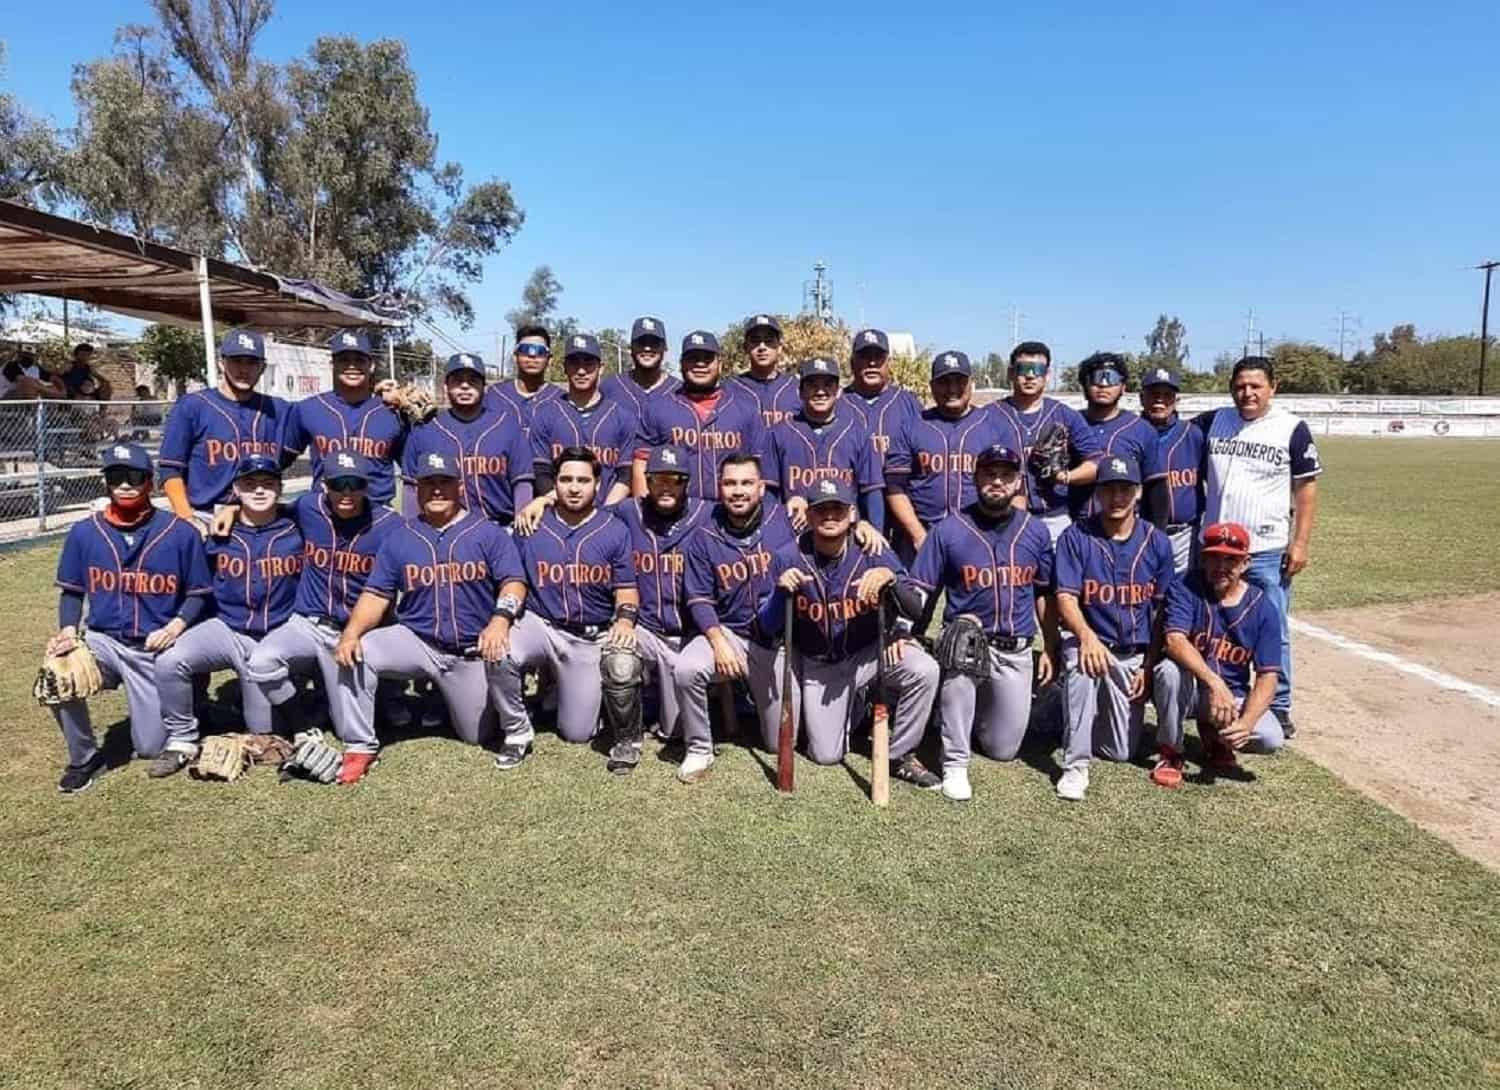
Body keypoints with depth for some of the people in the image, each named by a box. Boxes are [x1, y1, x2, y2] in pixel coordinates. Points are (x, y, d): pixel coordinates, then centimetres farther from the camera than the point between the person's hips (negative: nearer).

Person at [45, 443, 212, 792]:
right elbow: (71, 591, 8)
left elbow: (199, 594, -1)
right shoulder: (84, 533, -1)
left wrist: (176, 626, -19)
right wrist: (68, 630, -10)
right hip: (103, 641, 2)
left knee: (152, 748, 0)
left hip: (157, 651, -2)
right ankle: (84, 759, -4)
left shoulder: (181, 533, -8)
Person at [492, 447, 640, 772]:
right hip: (540, 626, 1)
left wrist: (625, 620, -21)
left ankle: (627, 737, 25)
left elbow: (626, 589, 1)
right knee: (498, 654, -31)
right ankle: (517, 731, -3)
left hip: (592, 638, -1)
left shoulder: (615, 531, 1)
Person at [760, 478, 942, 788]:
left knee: (924, 670, -28)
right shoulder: (788, 558, -13)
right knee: (825, 755, 0)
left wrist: (890, 577, -39)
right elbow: (767, 627, -11)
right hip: (817, 667, 1)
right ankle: (857, 702, 32)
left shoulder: (872, 553, -14)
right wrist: (782, 591, -31)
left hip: (870, 654, 0)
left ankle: (901, 757, -5)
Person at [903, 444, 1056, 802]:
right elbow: (918, 591, -5)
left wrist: (1050, 649, 10)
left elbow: (1045, 594, 12)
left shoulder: (1035, 531, 4)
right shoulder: (949, 530, -6)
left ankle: (980, 711, 43)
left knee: (1003, 749, 5)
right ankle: (955, 764, -23)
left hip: (1017, 652, 3)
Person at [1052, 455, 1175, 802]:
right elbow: (1066, 598, -14)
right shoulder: (1076, 537, -7)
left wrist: (1149, 665, -2)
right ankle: (1075, 765, -26)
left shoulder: (1157, 542, 1)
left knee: (1122, 751, 0)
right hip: (1089, 640, -2)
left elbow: (1162, 610, 4)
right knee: (1082, 664, -40)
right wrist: (1086, 636, -33)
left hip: (1136, 653, 3)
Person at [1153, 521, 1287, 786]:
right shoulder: (1186, 589, -13)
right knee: (1172, 669, -35)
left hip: (1234, 694, 2)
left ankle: (1217, 738, 13)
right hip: (1191, 687, -2)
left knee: (1271, 738, -24)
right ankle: (1170, 752, -11)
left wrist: (1246, 722, -27)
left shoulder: (1262, 607, -7)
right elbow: (1174, 640, -29)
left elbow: (1267, 676, -11)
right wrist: (1214, 682, -42)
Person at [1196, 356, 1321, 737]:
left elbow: (1306, 489, -2)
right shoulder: (1211, 423, 4)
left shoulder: (1292, 429, -3)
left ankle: (1278, 708, 15)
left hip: (1268, 551, -3)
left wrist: (1300, 543, -7)